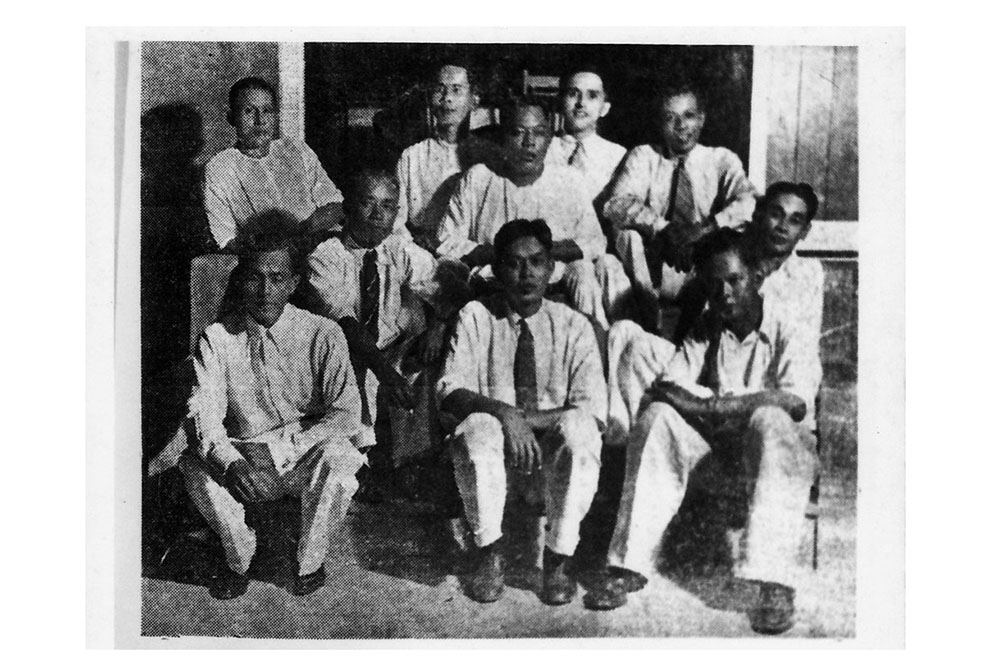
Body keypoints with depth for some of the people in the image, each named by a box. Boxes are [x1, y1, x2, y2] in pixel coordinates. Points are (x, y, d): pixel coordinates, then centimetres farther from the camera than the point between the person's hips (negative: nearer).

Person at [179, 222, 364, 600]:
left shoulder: (322, 335, -8)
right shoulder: (217, 339, -4)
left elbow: (347, 415, -15)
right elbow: (203, 415, -12)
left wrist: (279, 450, -25)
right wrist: (231, 463, -33)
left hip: (305, 460, -1)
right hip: (242, 459, 1)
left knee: (335, 458, -34)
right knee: (195, 464, -29)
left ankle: (310, 562, -6)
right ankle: (239, 560, -2)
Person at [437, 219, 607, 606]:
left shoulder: (573, 325, 0)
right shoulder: (476, 317, 0)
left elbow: (593, 410, -10)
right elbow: (449, 392, -12)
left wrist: (529, 418, -23)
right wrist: (502, 411, -31)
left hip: (555, 453, 0)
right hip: (495, 449, 0)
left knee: (578, 429, -32)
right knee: (478, 426, -33)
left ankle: (558, 561, -16)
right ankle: (488, 555, -13)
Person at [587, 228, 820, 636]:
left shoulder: (787, 331, -7)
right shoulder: (705, 331, 7)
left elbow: (795, 402, -24)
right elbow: (664, 388, -4)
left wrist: (715, 405, -23)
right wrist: (703, 405, -24)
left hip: (776, 436, -4)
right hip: (716, 434, 4)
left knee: (771, 421, -37)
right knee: (658, 418, -22)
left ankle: (775, 584, -42)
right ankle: (629, 566, -26)